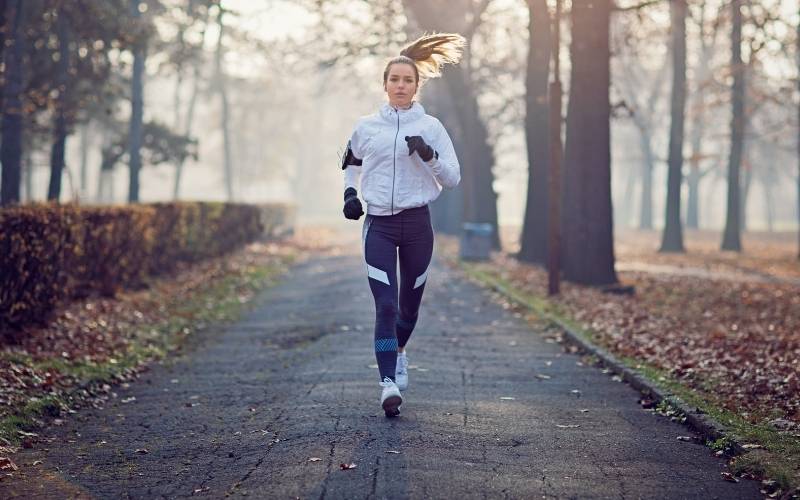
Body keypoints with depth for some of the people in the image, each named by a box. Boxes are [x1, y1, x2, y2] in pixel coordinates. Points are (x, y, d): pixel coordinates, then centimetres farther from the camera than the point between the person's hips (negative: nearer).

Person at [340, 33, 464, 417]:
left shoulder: (430, 127, 2)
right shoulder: (366, 126, 5)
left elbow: (452, 179, 0)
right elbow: (351, 163, 24)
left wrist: (429, 155, -17)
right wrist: (350, 192, 6)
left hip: (417, 223, 1)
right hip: (378, 224, 0)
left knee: (410, 301, 13)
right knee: (385, 305, -12)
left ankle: (398, 352, 43)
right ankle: (389, 383, -16)